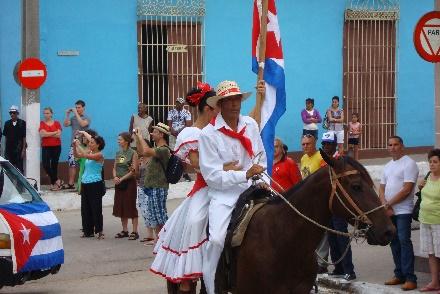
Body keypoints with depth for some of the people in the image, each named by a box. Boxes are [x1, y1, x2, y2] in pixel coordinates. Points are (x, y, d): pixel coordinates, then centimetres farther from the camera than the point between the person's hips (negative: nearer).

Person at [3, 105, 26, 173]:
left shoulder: (22, 123, -3)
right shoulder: (7, 123, 8)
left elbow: (24, 137, -4)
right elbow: (6, 136, 12)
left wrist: (24, 149, -8)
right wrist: (5, 149, 8)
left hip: (19, 149, -3)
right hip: (9, 149, 3)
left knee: (19, 168, 0)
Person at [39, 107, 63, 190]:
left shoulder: (57, 123, 5)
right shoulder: (42, 123, 3)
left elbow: (58, 135, -8)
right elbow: (42, 134, -13)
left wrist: (47, 134, -10)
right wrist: (54, 132, -10)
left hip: (56, 147, 0)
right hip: (46, 147, 0)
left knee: (54, 165, 2)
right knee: (45, 165, -13)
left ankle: (53, 183, 10)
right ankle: (57, 180, -1)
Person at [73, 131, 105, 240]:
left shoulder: (99, 155, -11)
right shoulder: (89, 152, 11)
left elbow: (85, 155, -22)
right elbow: (76, 155, 13)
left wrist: (78, 145, -13)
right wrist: (74, 146, -2)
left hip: (95, 185, -8)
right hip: (85, 183, 8)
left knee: (96, 208, -5)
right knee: (85, 208, 10)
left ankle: (99, 231, -1)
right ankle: (88, 230, 18)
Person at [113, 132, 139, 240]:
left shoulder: (133, 153, -9)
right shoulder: (118, 153, 10)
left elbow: (133, 171, -14)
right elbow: (114, 168, 12)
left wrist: (122, 178, -17)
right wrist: (115, 177, -7)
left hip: (129, 182, -7)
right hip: (119, 183, 7)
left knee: (131, 206, -5)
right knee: (120, 206, 9)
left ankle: (135, 231, -1)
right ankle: (124, 230, 18)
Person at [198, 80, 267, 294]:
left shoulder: (251, 125, 5)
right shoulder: (209, 134, -9)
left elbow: (261, 156, 19)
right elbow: (212, 175, -13)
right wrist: (245, 174, -20)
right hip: (223, 194, -5)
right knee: (217, 239, -24)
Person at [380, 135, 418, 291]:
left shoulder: (409, 164, -8)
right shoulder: (388, 166, 16)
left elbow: (406, 190, -16)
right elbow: (382, 189, 13)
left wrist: (389, 204, -12)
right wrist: (385, 205, -6)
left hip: (403, 211, -8)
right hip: (389, 212, 8)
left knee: (404, 242, -12)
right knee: (394, 243, 10)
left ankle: (410, 278, -12)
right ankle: (399, 275, 17)